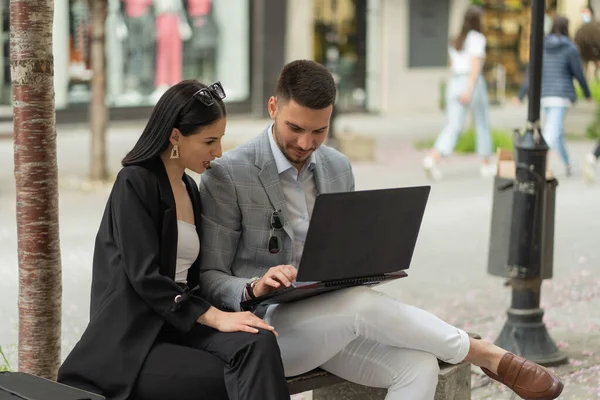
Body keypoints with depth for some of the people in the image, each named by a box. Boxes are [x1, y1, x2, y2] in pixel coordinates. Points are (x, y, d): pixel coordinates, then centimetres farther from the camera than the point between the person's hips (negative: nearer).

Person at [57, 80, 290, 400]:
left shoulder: (189, 188, 18)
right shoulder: (135, 183, -8)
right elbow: (144, 277, -17)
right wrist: (214, 317, -23)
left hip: (178, 324, 7)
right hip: (132, 341, -7)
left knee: (258, 343, -25)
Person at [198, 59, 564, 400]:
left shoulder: (339, 169, 9)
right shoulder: (227, 176, -10)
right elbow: (209, 277, -7)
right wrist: (255, 287, -28)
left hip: (330, 320, 6)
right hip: (264, 328, -6)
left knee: (419, 366, -21)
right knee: (363, 303, -32)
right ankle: (484, 354, -13)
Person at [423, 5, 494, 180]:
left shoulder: (456, 39, 15)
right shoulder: (477, 38, -7)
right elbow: (475, 65, -17)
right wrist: (469, 90, -25)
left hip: (454, 83, 6)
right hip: (473, 84, -6)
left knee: (453, 126, -3)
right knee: (482, 125, 12)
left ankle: (432, 159, -25)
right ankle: (486, 166, 21)